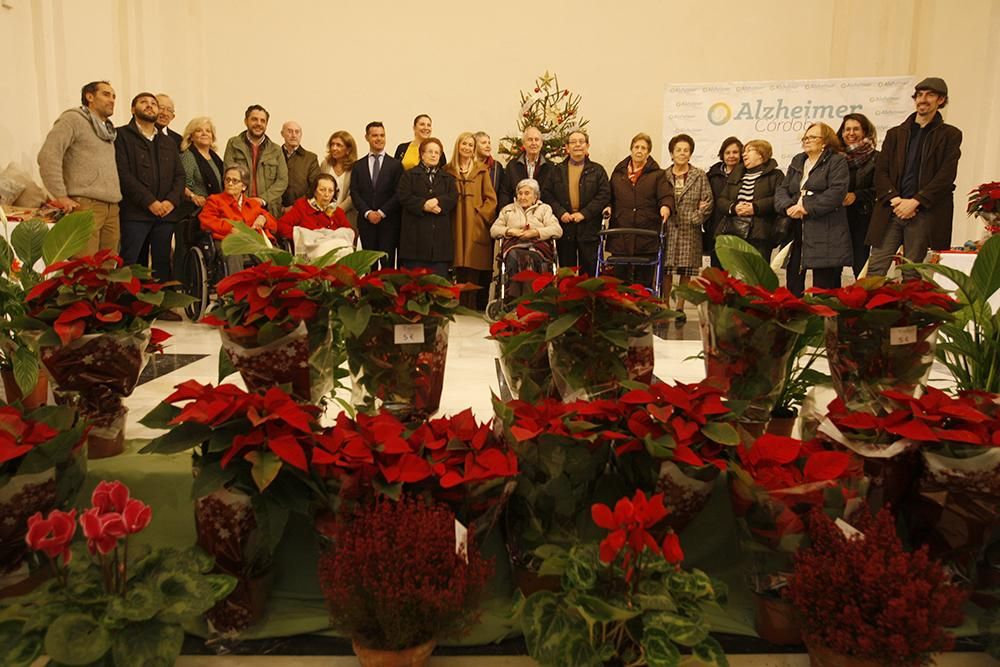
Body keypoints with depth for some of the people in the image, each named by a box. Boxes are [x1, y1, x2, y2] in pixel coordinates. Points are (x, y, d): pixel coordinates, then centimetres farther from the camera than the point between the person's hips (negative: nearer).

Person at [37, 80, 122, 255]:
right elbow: (48, 156, -11)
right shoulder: (73, 119, 0)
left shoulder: (108, 129, 24)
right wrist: (61, 196, -14)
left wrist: (116, 194, 11)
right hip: (86, 205, -7)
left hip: (112, 208, 7)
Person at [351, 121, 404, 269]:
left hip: (388, 222, -2)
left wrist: (382, 212, -9)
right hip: (366, 222, 2)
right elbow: (354, 193, 5)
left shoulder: (395, 165, 6)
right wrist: (367, 213, -9)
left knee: (388, 263, -5)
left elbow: (399, 193, -1)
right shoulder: (358, 166, 12)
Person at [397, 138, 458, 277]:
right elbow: (404, 197, -3)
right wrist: (424, 205, -15)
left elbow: (453, 197, 3)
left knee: (440, 277, -3)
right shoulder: (409, 175, 11)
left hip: (440, 235, 2)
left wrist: (437, 200, -14)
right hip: (416, 233, -2)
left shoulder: (447, 178, 20)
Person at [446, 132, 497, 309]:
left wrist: (480, 214, -6)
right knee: (461, 271, -1)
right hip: (457, 227, 1)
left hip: (477, 227, -1)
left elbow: (491, 198, 5)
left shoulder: (482, 170, 9)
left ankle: (477, 311, 2)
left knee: (477, 271, -5)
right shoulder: (448, 170, 10)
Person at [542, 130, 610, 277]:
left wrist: (584, 213, -13)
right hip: (564, 226, 2)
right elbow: (546, 194, 5)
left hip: (589, 228, -1)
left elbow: (605, 195, -4)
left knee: (589, 271, 2)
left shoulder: (597, 170, 6)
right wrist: (560, 212, -10)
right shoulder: (557, 170, 11)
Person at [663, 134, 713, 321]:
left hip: (689, 231, 0)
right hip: (667, 229, 0)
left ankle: (680, 309, 12)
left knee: (686, 271, 3)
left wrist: (696, 217, -8)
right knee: (666, 270, -1)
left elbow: (707, 202, 2)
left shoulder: (700, 176, 6)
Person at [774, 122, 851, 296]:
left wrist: (807, 207, -17)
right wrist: (788, 207, -7)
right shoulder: (797, 162, 21)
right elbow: (782, 190, 13)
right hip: (796, 231, 6)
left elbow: (837, 192, -12)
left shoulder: (837, 162, 2)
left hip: (825, 234, -6)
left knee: (823, 287, -5)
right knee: (793, 283, 4)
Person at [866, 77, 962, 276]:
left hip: (924, 213, -2)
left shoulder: (950, 135, 9)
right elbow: (880, 171, 8)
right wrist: (894, 199, -8)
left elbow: (946, 176, -2)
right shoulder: (895, 133, 18)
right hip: (891, 211, 3)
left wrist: (915, 201, -12)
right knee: (875, 270, -5)